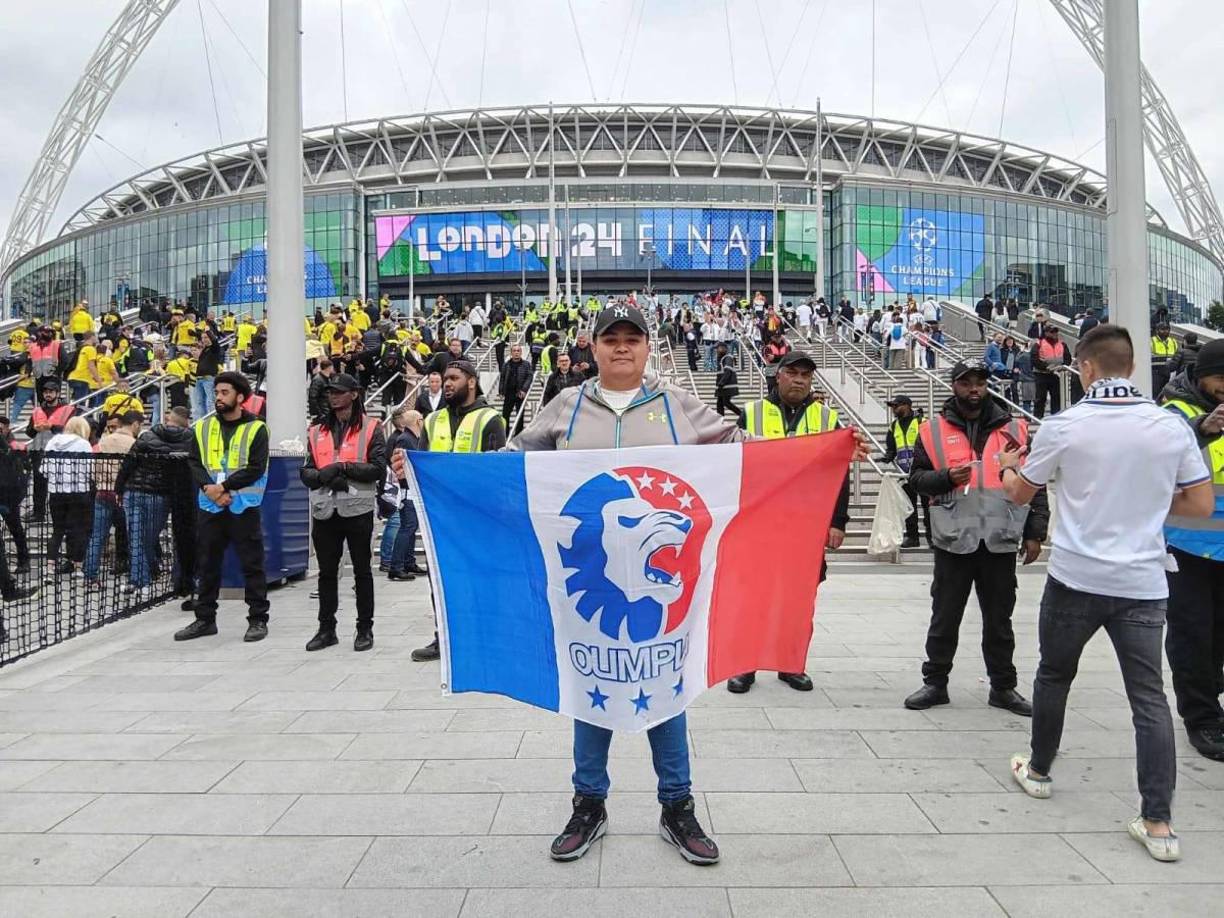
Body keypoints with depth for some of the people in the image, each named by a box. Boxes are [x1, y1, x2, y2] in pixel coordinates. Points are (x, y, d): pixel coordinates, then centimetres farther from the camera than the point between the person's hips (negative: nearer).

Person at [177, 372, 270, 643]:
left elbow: (256, 469, -11)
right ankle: (205, 618, 24)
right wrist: (209, 488, -13)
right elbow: (194, 463, 4)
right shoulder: (202, 427, 9)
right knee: (208, 565, 12)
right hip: (209, 507, 4)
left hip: (243, 507, -4)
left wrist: (223, 486, -17)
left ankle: (258, 619, 10)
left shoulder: (256, 428, -4)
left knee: (252, 565, 1)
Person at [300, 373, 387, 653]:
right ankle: (326, 629, 21)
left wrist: (343, 467, -16)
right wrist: (325, 476, -13)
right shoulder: (317, 432, 13)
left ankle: (365, 629, 16)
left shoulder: (370, 428, 0)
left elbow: (379, 468, -9)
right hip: (325, 511, 4)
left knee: (362, 570, 6)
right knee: (327, 572, 11)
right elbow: (305, 472, 8)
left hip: (357, 509, -4)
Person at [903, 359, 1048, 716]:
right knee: (944, 617, 9)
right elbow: (917, 476, 3)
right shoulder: (933, 430, 3)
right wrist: (947, 478, -16)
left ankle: (1003, 686, 27)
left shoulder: (1014, 430, 7)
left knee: (999, 620, 13)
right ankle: (935, 683, 22)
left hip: (1001, 541, 1)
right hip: (953, 540, -1)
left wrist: (1034, 532, 2)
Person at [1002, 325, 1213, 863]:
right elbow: (1201, 505, 5)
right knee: (1149, 698, 6)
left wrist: (1008, 467, 26)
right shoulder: (1172, 427, -2)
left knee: (1054, 675, 18)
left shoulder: (1064, 426, -9)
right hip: (1142, 583, 2)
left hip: (1076, 578, -2)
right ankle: (1158, 824, 6)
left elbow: (1019, 494, 4)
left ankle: (1038, 771, 34)